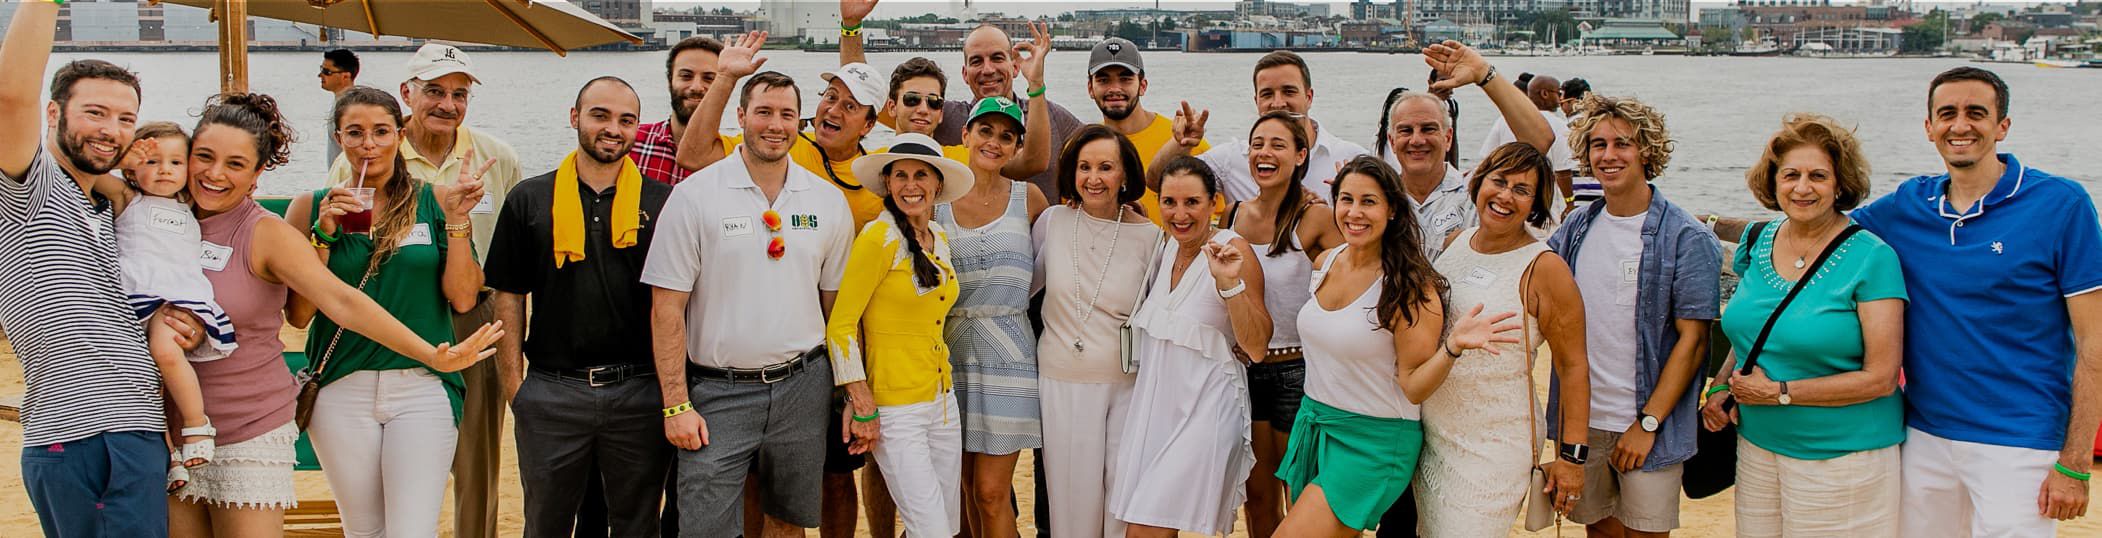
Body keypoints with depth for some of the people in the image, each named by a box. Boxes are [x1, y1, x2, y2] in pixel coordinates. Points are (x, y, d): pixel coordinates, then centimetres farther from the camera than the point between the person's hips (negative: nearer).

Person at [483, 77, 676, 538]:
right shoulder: (529, 200, 5)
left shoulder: (663, 202, 2)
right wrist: (513, 379, 0)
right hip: (551, 391, 1)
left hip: (639, 391, 0)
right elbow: (508, 295, 7)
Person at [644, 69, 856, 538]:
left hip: (802, 388, 3)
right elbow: (666, 308, -6)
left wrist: (856, 394, 3)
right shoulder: (695, 196, -5)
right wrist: (676, 405, -10)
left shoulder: (828, 201, 4)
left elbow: (838, 306, 10)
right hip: (719, 393, -3)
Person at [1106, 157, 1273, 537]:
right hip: (1153, 401, 7)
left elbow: (1256, 347, -14)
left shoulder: (1233, 251, -11)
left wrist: (1229, 282, -27)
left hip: (1206, 406, -6)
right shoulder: (1166, 248, 7)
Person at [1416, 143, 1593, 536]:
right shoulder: (1454, 243, 6)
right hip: (1430, 437, 6)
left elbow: (1573, 367, -10)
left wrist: (1572, 456, -11)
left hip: (1493, 452, -6)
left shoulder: (1543, 268, -11)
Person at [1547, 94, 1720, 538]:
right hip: (1581, 419, 4)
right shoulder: (1576, 229, 5)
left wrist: (1648, 423, -14)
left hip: (1646, 422, -4)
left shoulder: (1685, 238, -9)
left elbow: (1692, 340, -11)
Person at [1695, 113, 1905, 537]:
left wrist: (1780, 392, -15)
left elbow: (1881, 378, -15)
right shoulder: (1759, 244, 5)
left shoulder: (1871, 258, -12)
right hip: (1757, 446, 5)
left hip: (1841, 458, -5)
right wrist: (1721, 387, 1)